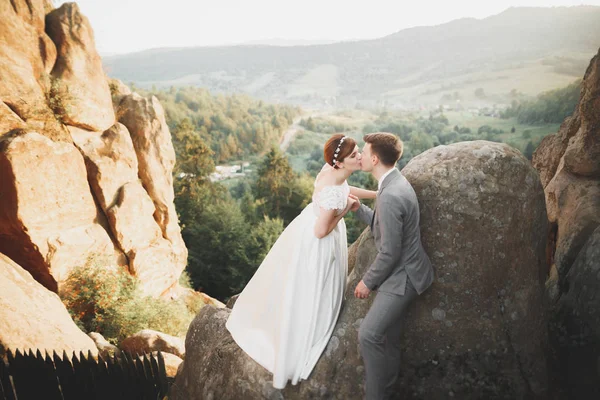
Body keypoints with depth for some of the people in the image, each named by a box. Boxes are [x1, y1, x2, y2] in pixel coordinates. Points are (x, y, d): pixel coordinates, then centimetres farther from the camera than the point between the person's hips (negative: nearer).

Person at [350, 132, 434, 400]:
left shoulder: (390, 196, -28)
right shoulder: (395, 182, 5)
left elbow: (390, 253, -25)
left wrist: (367, 282, -12)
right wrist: (358, 208, 1)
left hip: (402, 276, -10)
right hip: (401, 271, 10)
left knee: (368, 334, -12)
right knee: (388, 337, 21)